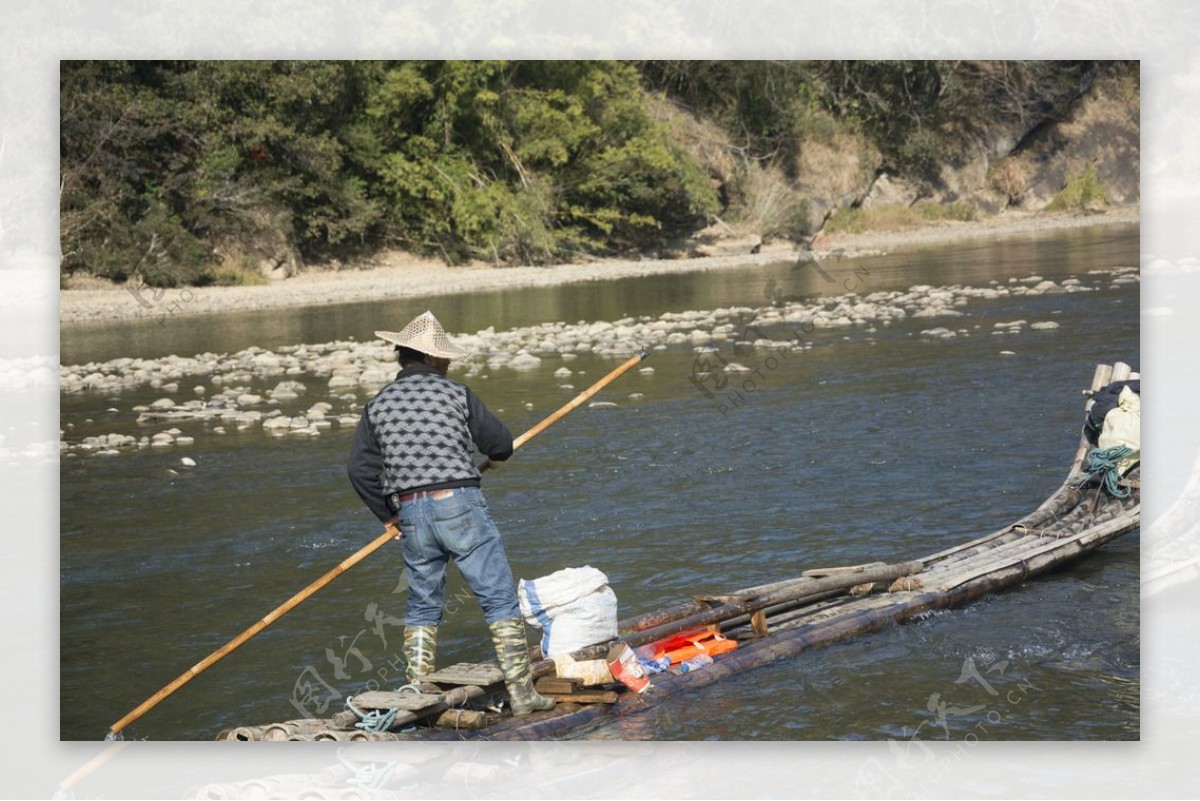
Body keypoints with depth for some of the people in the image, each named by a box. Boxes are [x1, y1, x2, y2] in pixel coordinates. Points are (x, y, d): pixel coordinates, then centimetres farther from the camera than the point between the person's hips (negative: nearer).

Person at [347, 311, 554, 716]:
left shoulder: (378, 404, 7)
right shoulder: (456, 393, -2)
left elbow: (360, 470, 4)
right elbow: (501, 446, 2)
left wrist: (388, 515, 16)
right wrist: (493, 451, 26)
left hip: (411, 515, 4)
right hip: (460, 505, -4)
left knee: (422, 607, 18)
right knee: (500, 600, 2)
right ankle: (521, 693, -1)